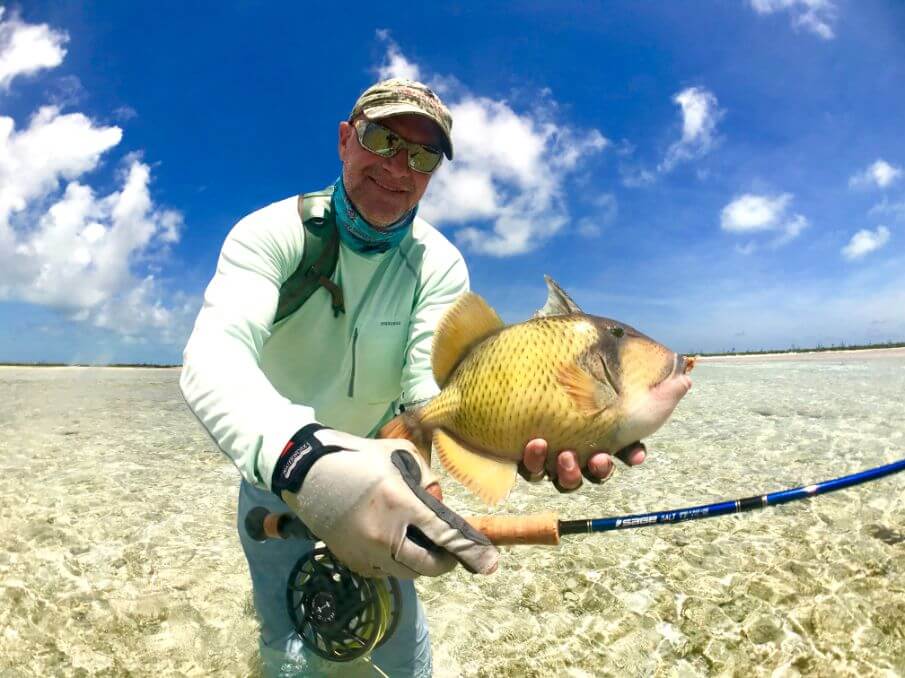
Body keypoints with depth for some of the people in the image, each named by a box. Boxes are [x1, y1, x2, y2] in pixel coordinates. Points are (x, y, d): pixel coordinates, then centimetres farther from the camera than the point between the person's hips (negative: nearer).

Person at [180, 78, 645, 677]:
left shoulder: (440, 264, -13)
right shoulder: (271, 233, -20)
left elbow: (431, 387, -24)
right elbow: (212, 355, -37)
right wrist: (304, 457, -58)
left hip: (378, 470, 2)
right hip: (274, 476, -1)